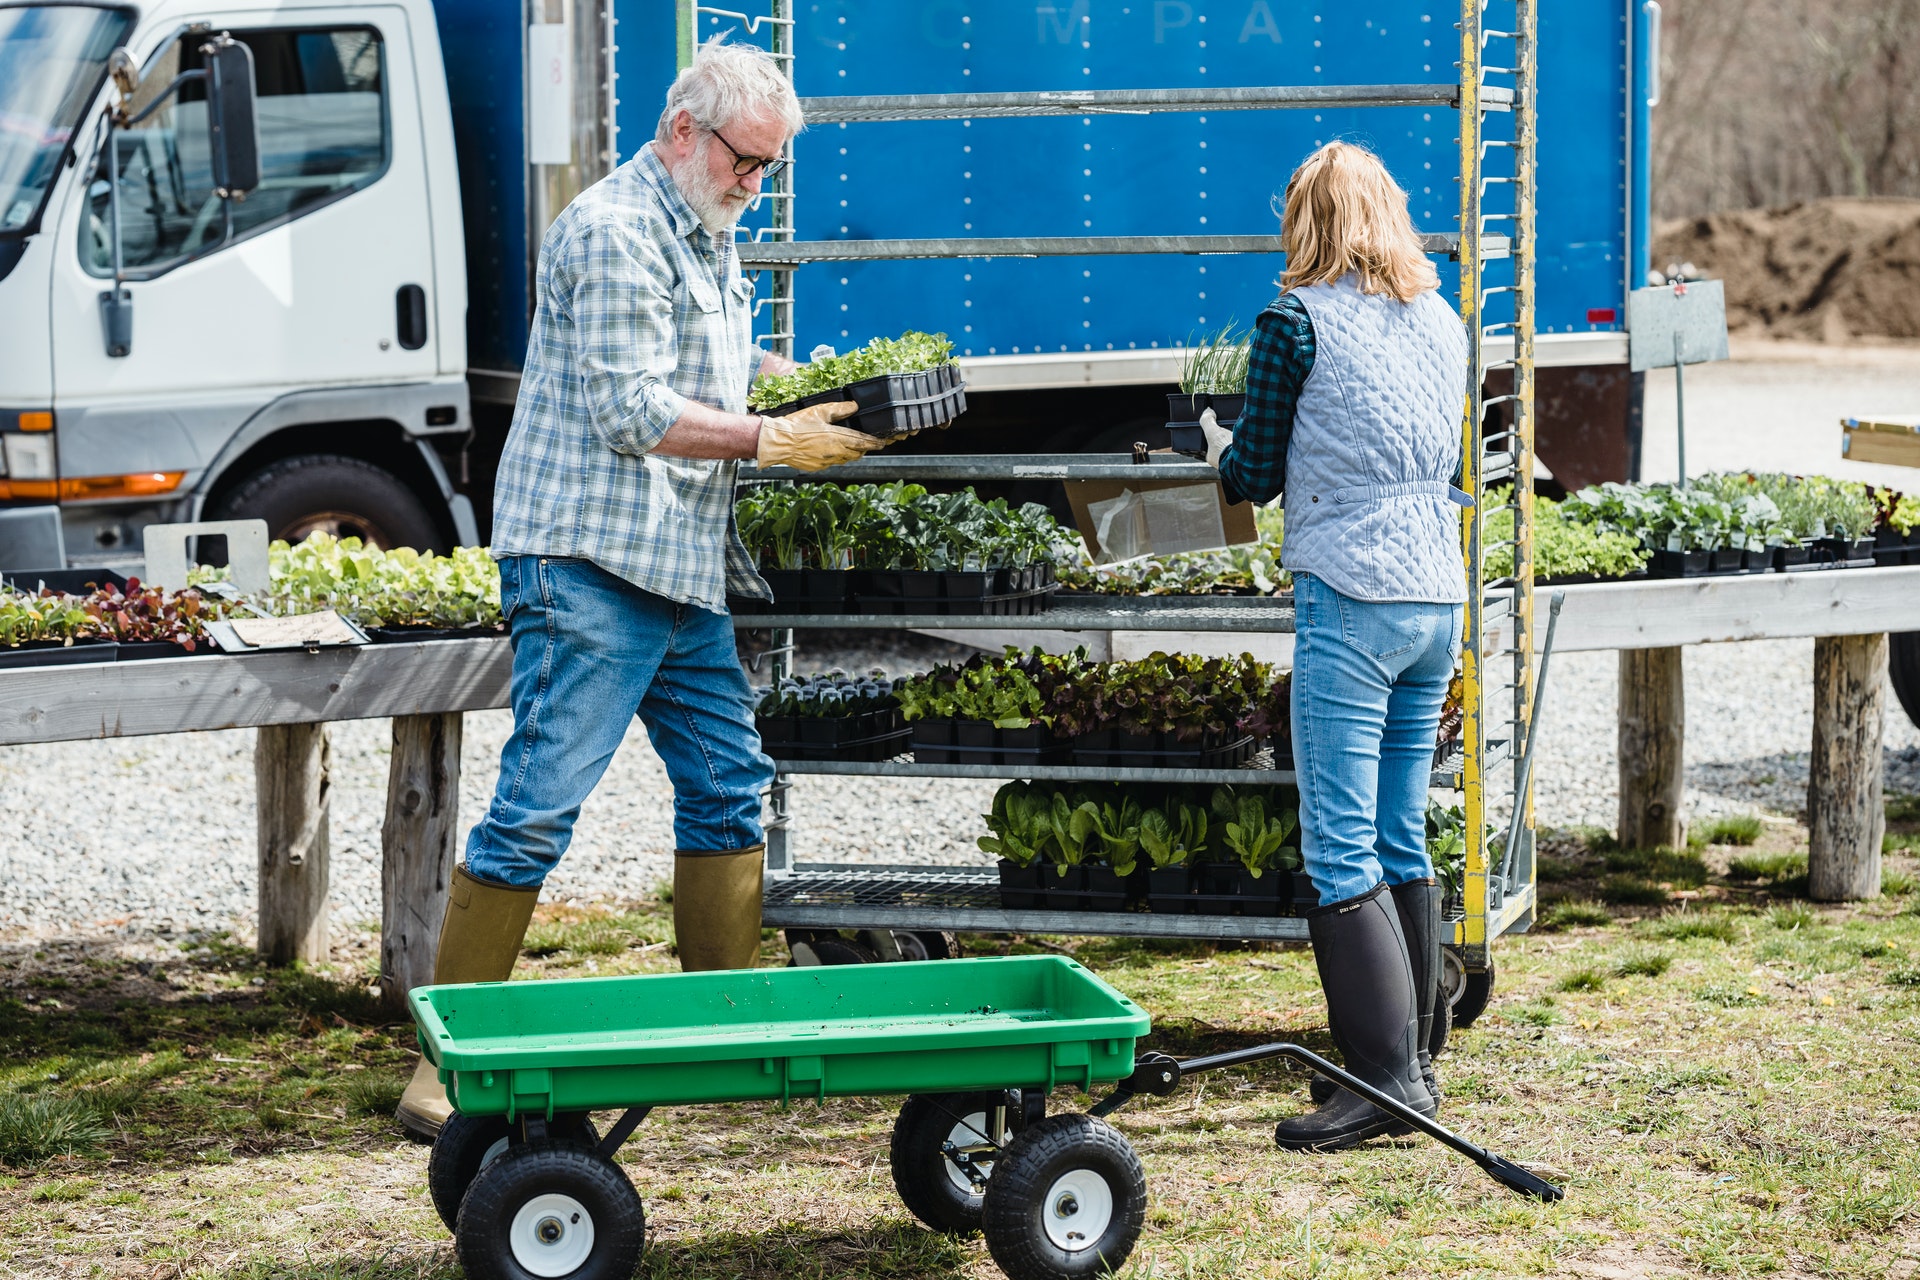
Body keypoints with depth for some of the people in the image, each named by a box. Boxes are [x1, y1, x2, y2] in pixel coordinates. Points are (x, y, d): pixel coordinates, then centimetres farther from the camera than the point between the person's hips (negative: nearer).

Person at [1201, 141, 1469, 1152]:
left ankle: (1385, 1078, -11)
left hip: (1350, 603, -7)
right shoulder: (1444, 323, 12)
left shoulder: (1297, 322, -6)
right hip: (1438, 600, 7)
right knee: (1403, 841, 13)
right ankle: (1413, 1067, 17)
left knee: (1340, 849, -6)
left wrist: (1216, 442, 20)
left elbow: (1253, 477, -1)